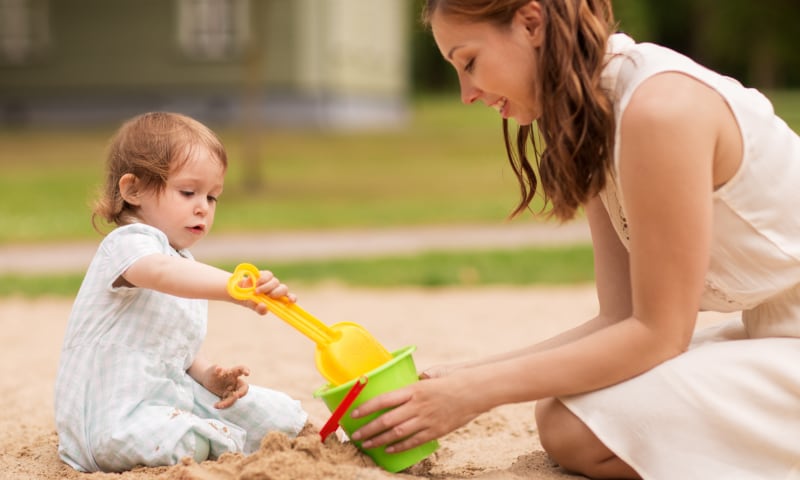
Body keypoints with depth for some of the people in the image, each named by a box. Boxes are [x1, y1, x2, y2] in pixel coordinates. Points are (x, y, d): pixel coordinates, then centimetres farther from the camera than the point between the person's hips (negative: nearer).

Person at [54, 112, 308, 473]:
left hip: (174, 395, 8)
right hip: (116, 414, -8)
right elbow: (161, 273, -41)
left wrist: (209, 376, 1)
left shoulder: (187, 266, 18)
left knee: (284, 415, -3)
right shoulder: (128, 244, -14)